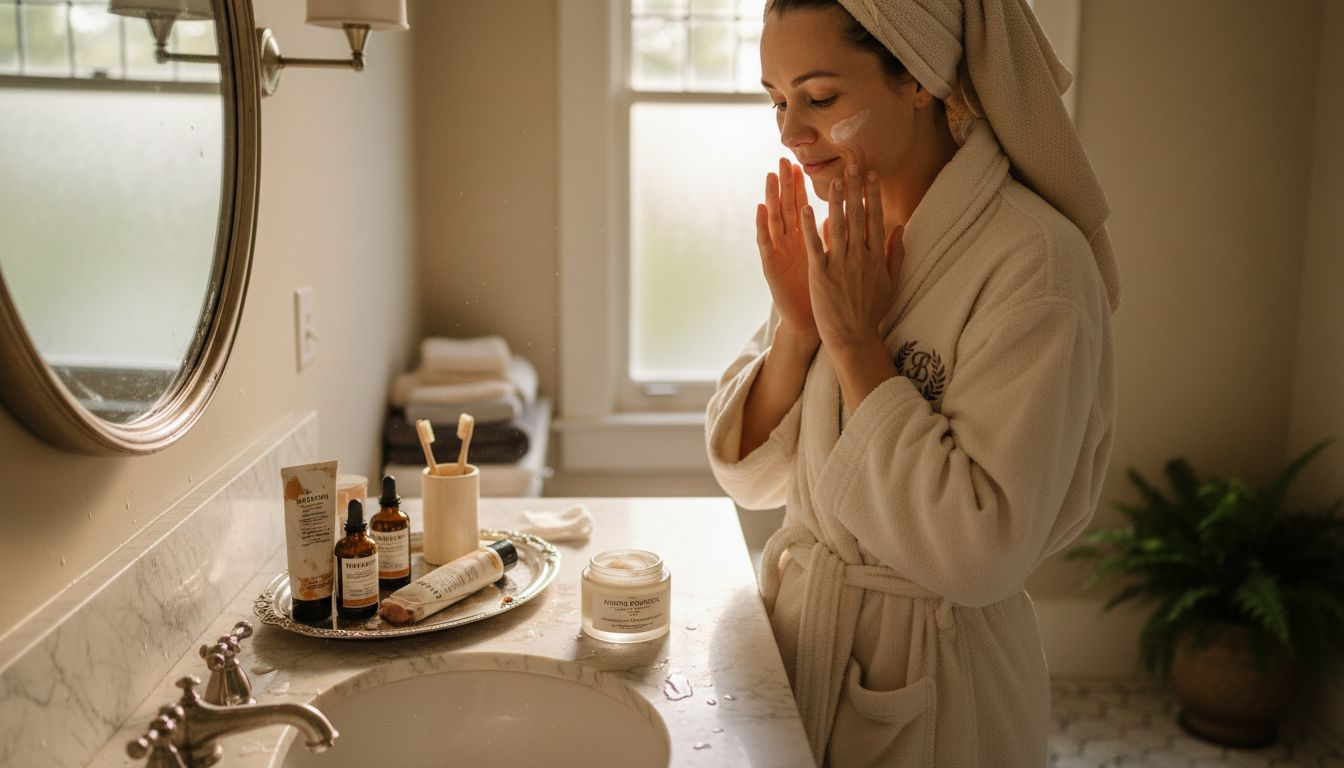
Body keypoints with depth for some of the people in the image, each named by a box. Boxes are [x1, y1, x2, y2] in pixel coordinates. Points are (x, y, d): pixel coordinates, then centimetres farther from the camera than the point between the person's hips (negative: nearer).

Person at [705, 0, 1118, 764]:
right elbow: (751, 476, 0)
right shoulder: (837, 239, -1)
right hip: (799, 638, 6)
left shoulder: (1033, 259, -21)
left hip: (930, 681, -6)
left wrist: (855, 341, -23)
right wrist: (796, 328, -15)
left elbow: (982, 555, -27)